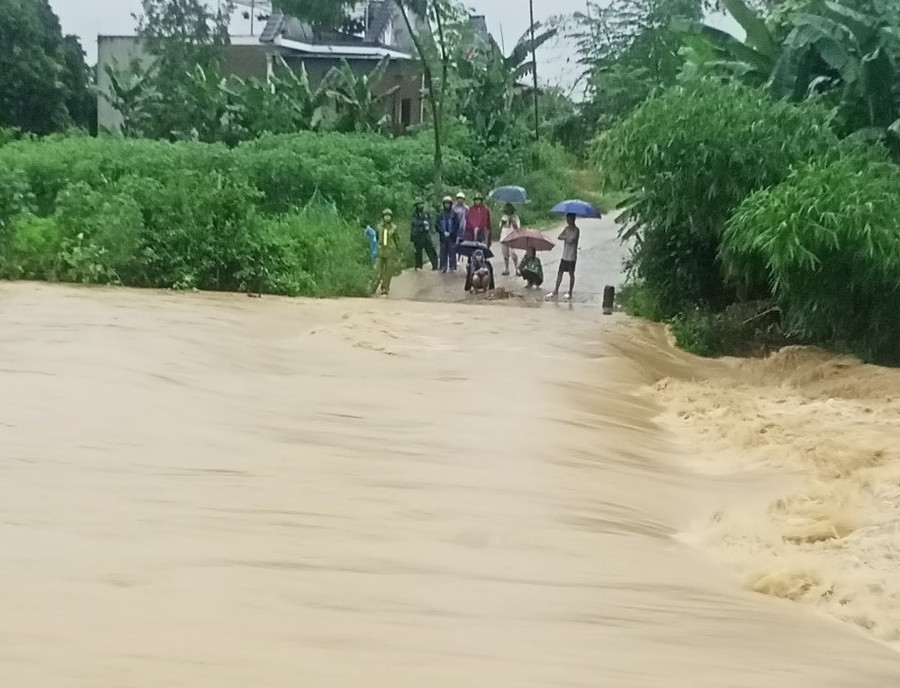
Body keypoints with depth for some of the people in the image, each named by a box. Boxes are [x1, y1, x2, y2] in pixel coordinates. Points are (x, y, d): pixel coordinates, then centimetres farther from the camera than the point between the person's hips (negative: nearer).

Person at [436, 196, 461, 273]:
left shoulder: (454, 214, 1)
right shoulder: (441, 214, 6)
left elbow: (456, 225, -2)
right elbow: (437, 225, 4)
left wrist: (450, 232, -11)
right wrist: (443, 232, -9)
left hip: (452, 236, -2)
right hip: (443, 237, 2)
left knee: (452, 252, -1)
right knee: (443, 252, 4)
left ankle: (452, 267, 5)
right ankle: (443, 267, 9)